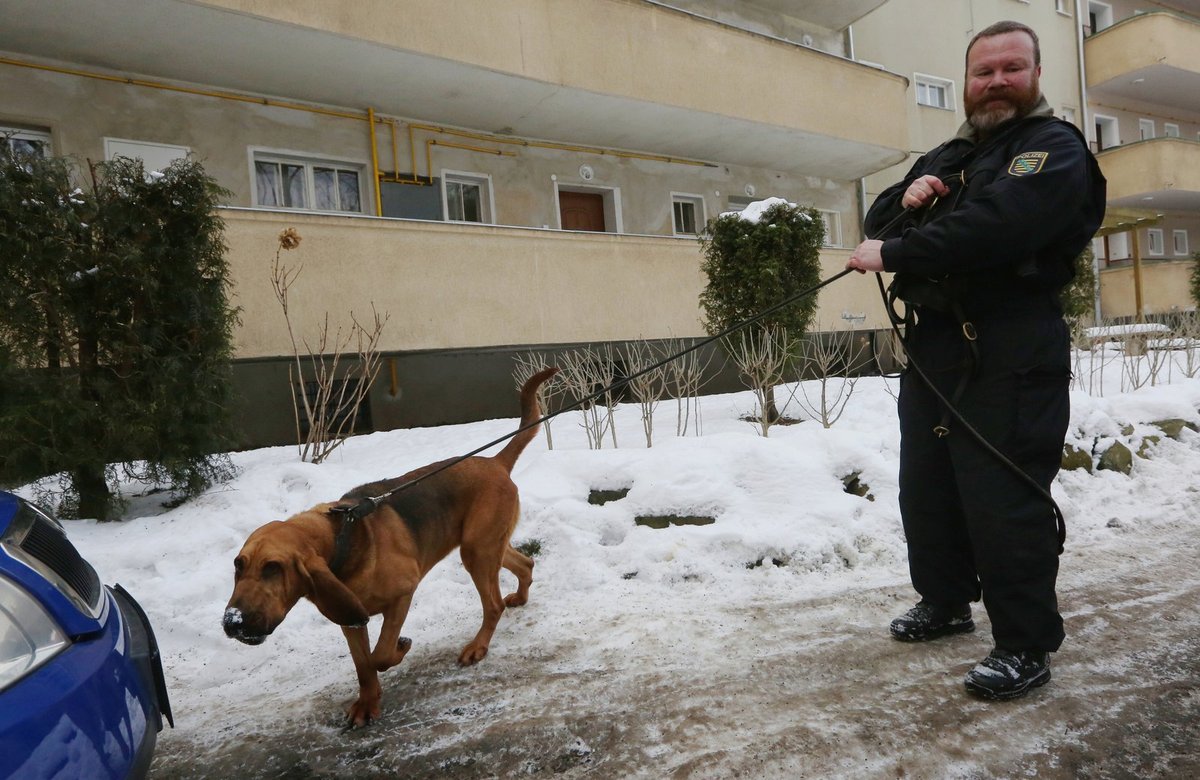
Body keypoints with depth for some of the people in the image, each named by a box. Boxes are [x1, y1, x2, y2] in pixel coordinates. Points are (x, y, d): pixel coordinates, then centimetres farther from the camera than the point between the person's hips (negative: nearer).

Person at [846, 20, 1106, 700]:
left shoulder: (1054, 148, -4)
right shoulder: (948, 156, 22)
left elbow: (996, 225, -23)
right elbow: (879, 220, 16)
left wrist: (893, 253, -19)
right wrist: (909, 195, -5)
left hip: (1010, 358, -8)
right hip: (933, 348, 8)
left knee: (1005, 502, -8)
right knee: (926, 489, 15)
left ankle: (1027, 645, 6)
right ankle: (947, 602, 32)